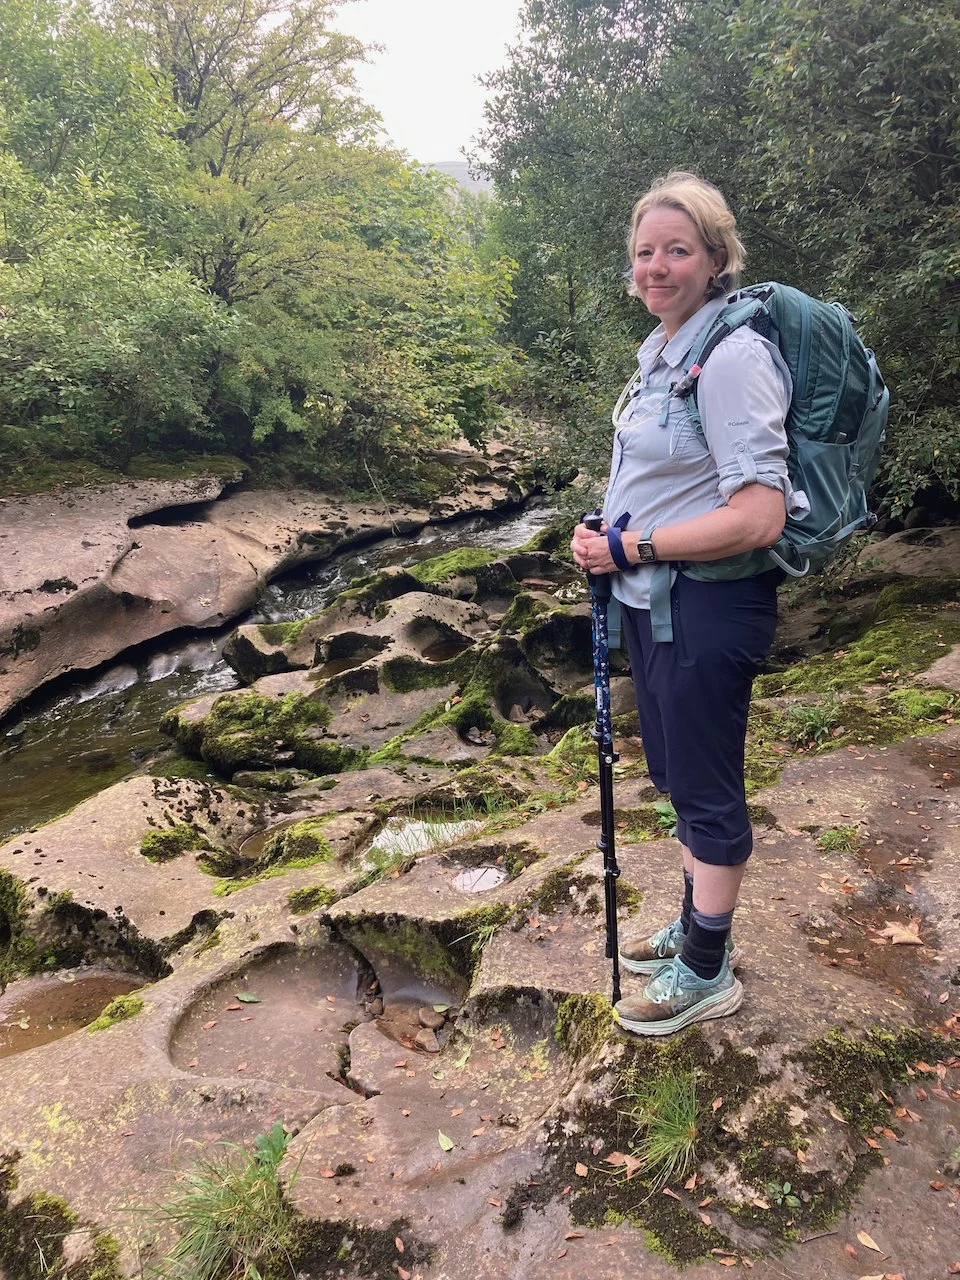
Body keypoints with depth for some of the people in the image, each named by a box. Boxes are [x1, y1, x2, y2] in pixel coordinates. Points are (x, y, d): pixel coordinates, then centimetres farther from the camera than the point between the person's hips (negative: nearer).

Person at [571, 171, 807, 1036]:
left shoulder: (734, 356, -19)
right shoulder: (663, 348, 10)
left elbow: (757, 518, -26)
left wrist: (631, 546, -20)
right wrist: (608, 540, 5)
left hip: (709, 605, -9)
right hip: (653, 598, 10)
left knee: (706, 786, 6)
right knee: (676, 772, 21)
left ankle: (707, 973, 27)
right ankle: (698, 927, 42)